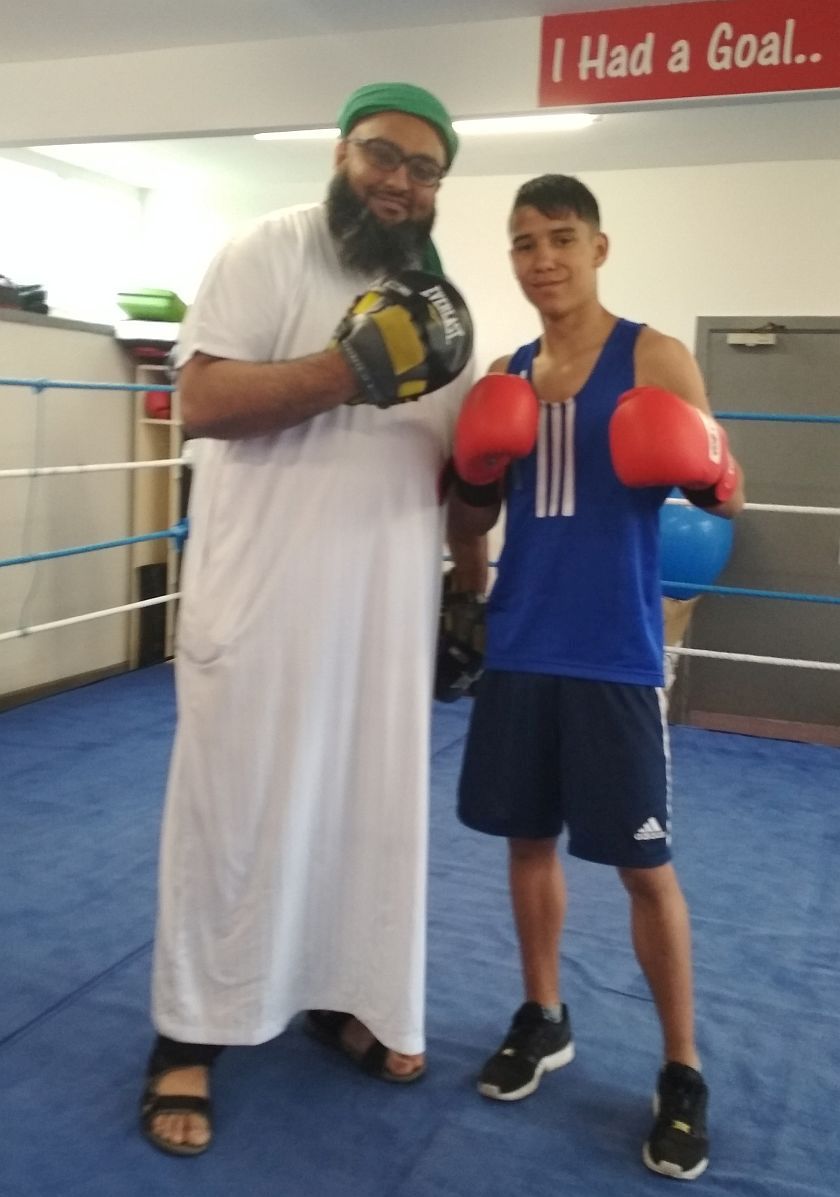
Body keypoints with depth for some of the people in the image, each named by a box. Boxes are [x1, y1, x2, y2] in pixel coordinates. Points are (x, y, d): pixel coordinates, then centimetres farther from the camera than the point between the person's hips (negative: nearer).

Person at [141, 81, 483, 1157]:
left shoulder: (441, 301, 13)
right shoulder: (268, 252, -5)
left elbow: (455, 463, 18)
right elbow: (201, 402, -16)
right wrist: (352, 366, -24)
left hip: (388, 605, 6)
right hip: (264, 598, -5)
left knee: (372, 804, 13)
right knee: (236, 808, 3)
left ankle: (345, 996, 33)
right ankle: (188, 1037, 19)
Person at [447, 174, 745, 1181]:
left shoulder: (656, 358, -3)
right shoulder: (504, 375, 10)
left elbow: (720, 487, -4)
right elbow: (471, 522, 13)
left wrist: (709, 475, -26)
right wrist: (473, 471, -8)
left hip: (614, 656, -4)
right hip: (518, 648, 5)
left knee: (643, 864, 2)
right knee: (528, 837, 13)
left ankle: (681, 1072, 19)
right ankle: (542, 1018, 33)